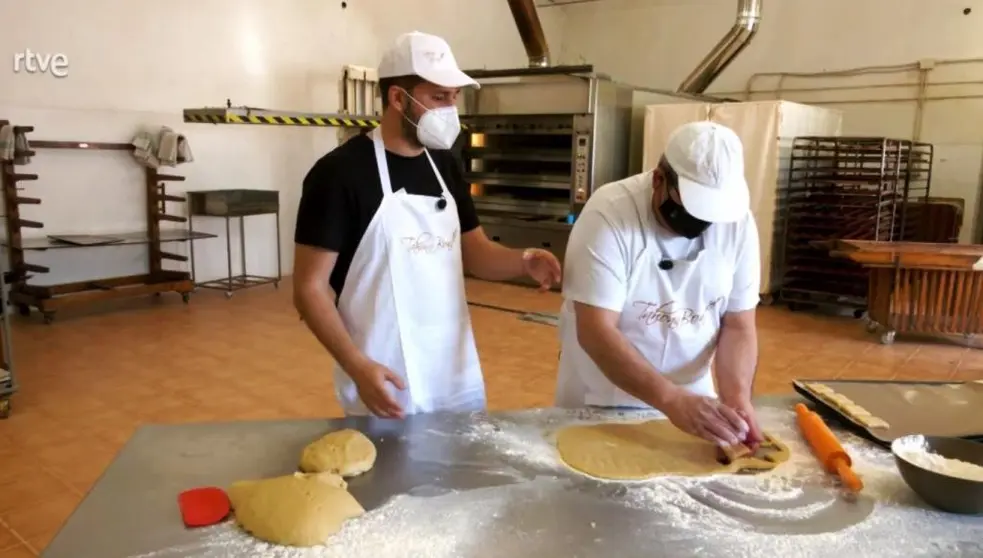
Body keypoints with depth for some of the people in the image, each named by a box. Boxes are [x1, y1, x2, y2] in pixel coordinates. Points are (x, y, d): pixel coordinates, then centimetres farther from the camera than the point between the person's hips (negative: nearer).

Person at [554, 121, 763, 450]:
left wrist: (737, 396, -24)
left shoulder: (737, 222, -11)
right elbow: (596, 333, -28)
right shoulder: (609, 213, -24)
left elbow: (738, 325, -6)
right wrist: (672, 399, -38)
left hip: (691, 401, 4)